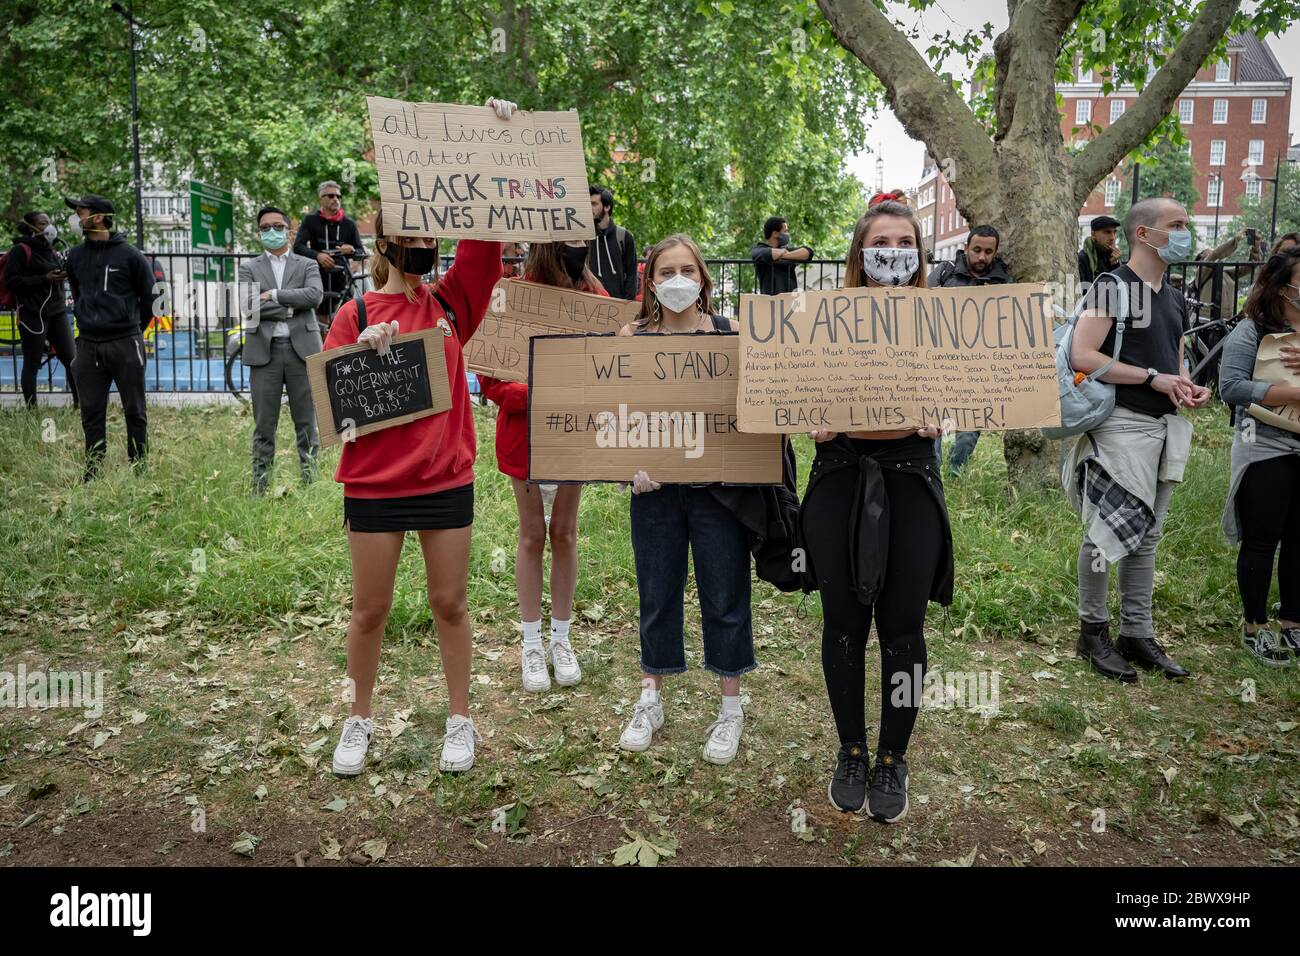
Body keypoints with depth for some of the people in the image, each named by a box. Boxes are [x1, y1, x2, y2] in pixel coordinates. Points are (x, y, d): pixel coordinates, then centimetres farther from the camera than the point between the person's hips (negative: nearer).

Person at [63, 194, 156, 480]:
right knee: (91, 413, 6)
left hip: (126, 344, -4)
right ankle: (92, 471, 14)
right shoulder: (75, 256, 9)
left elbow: (149, 296, 4)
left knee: (134, 411, 4)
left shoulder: (129, 255, -4)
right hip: (88, 345, 4)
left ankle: (139, 469, 11)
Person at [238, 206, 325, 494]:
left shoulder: (308, 265, 12)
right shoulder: (249, 268, 13)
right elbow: (249, 306, -2)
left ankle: (310, 481, 7)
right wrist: (291, 307, -5)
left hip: (301, 348, 0)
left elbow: (314, 296, -8)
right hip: (264, 350, 0)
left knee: (306, 423, 3)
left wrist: (274, 295, -7)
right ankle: (259, 487, 5)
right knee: (264, 425, 1)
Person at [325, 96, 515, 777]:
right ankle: (359, 720, 32)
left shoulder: (452, 301, 2)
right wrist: (364, 357, -21)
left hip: (447, 479, 1)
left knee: (450, 603, 12)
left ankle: (459, 719, 28)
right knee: (370, 609, 11)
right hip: (373, 484, -1)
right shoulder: (356, 314, -1)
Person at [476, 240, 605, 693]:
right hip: (525, 431, -3)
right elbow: (491, 380, -13)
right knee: (533, 534, 8)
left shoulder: (595, 298, -3)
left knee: (564, 533, 11)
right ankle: (532, 644, 22)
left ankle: (561, 639, 25)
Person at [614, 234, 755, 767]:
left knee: (724, 597, 8)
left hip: (717, 486, -1)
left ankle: (730, 708, 25)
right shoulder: (631, 337, 1)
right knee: (656, 595, 13)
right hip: (655, 487, 1)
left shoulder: (729, 334, -2)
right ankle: (650, 701, 31)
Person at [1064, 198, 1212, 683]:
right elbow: (1082, 356, -18)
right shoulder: (1112, 287, -7)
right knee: (1107, 533, -3)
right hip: (1122, 425, -8)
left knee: (1145, 537, 11)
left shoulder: (1175, 298, 18)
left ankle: (1137, 634, 19)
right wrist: (1153, 378, -17)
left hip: (1165, 426, 8)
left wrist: (1188, 388, 5)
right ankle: (1093, 631, 11)